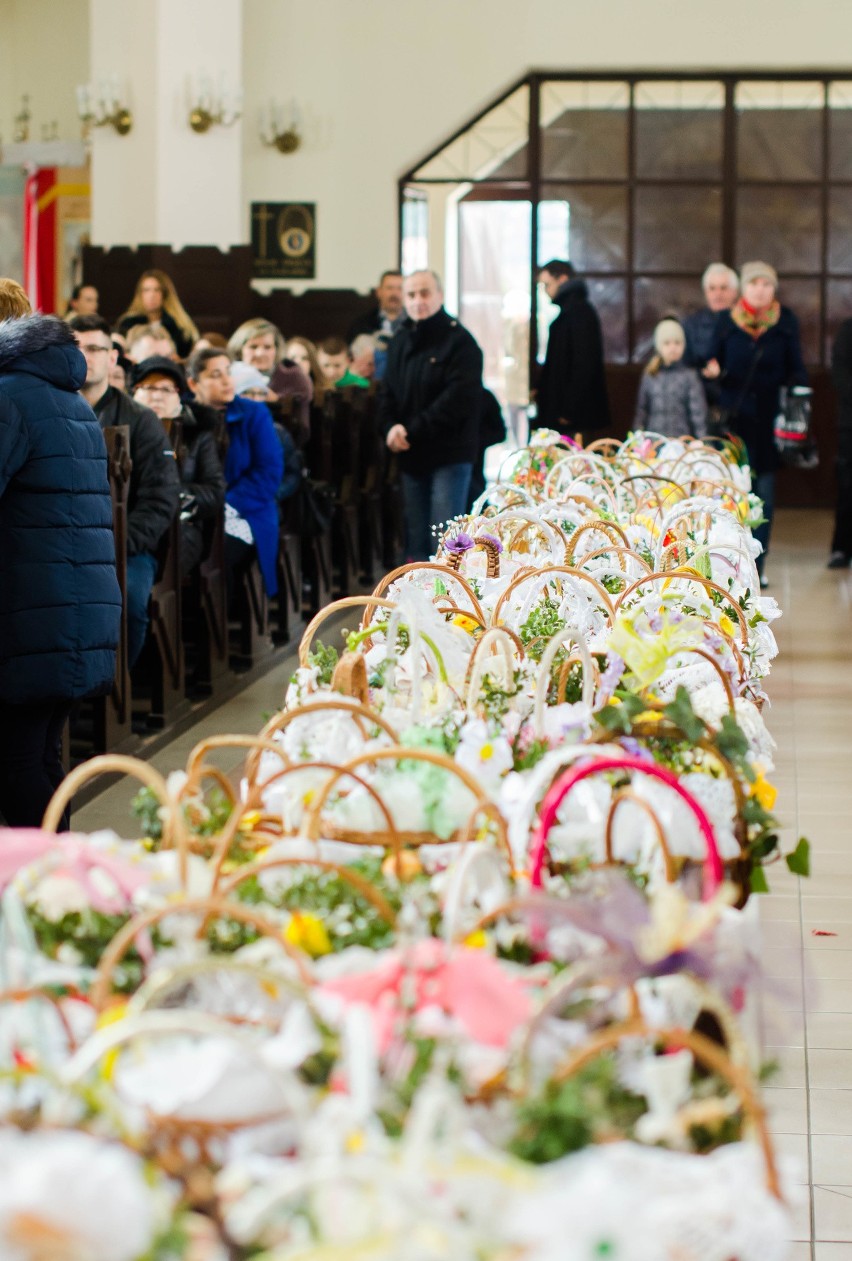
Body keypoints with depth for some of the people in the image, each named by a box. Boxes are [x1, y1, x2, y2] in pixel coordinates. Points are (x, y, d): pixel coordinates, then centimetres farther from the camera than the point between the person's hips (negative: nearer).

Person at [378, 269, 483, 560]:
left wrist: (413, 431, -17)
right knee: (416, 536, 11)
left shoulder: (458, 341, -8)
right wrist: (391, 427, -7)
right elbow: (387, 392, 14)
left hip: (449, 455, -7)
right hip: (411, 456, 7)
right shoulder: (401, 342, 15)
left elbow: (458, 398, -17)